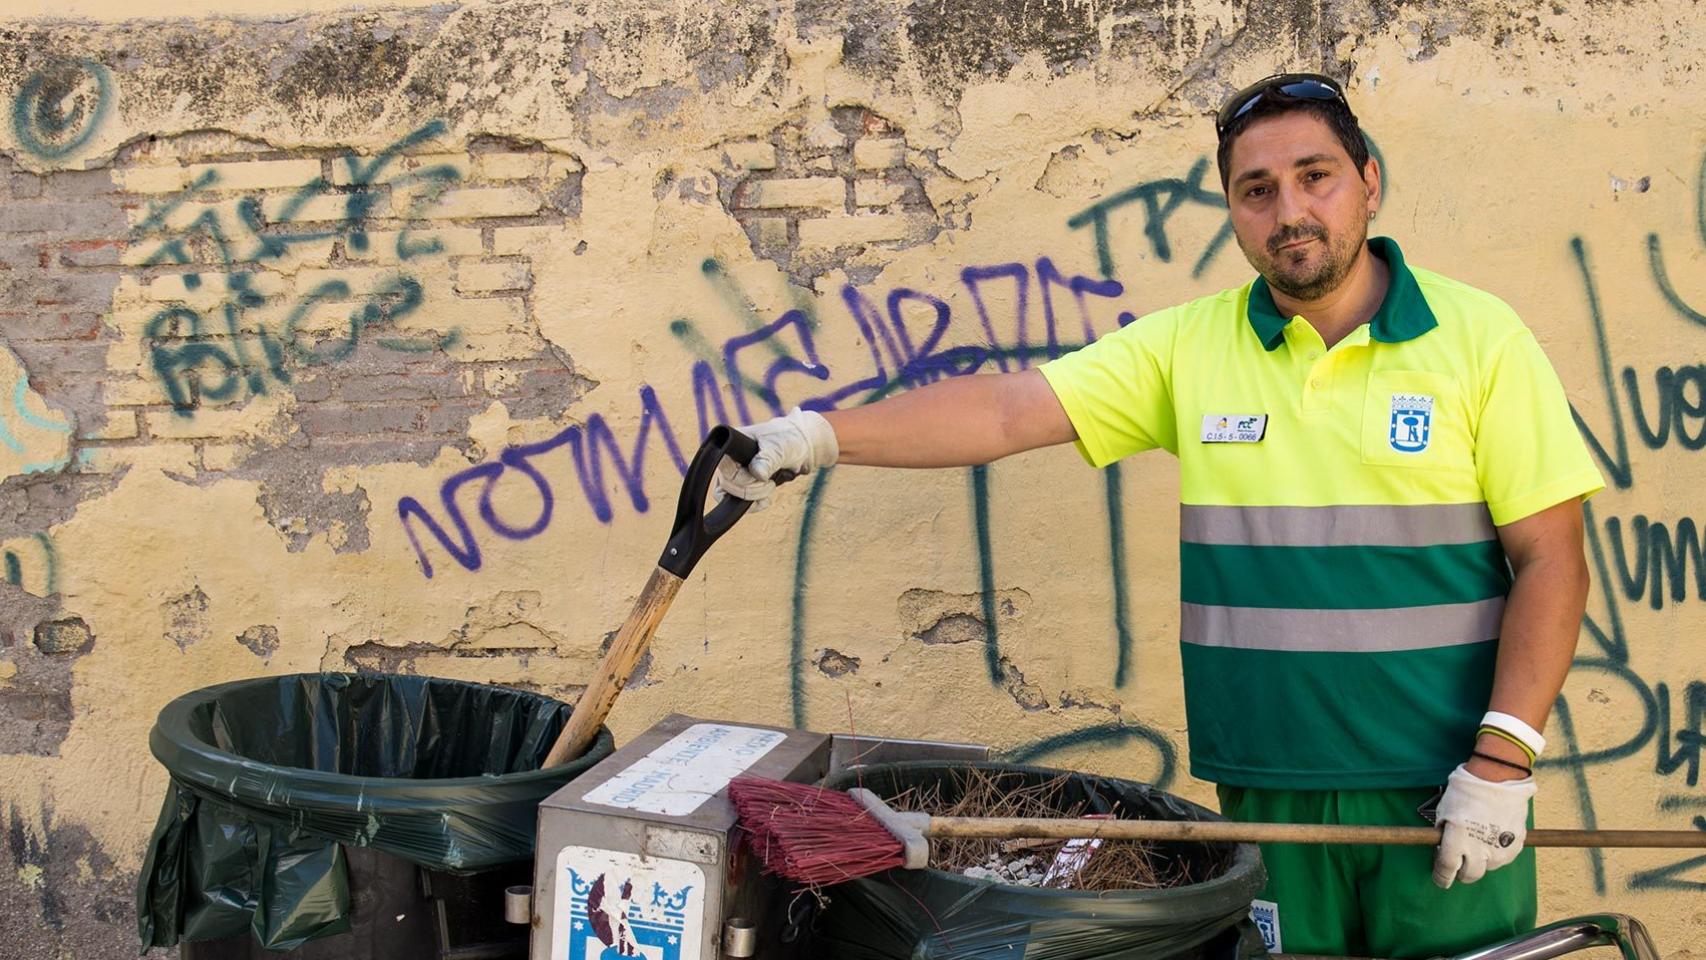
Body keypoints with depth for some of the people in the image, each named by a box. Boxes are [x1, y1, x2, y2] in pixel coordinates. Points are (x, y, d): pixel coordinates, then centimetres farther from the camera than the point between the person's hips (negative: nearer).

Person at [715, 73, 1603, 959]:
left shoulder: (1479, 337, -3)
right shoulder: (1189, 346, 1)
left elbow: (1551, 562, -4)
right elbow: (1009, 409, -6)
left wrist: (1503, 760, -12)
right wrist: (825, 434, -19)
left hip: (1443, 789, -1)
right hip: (1269, 788, 2)